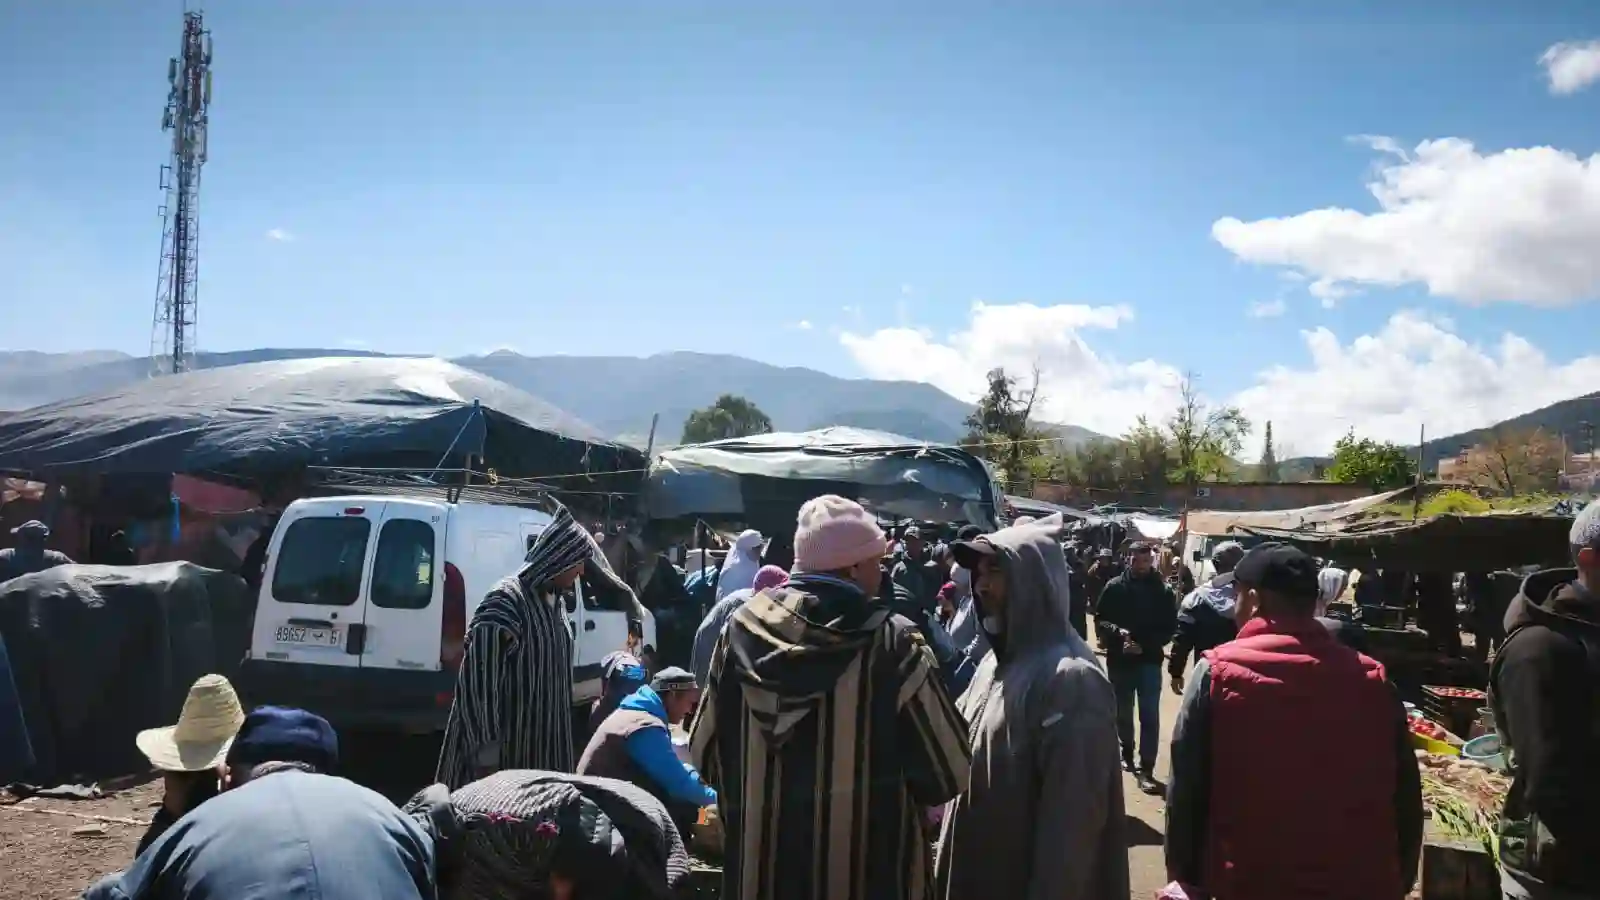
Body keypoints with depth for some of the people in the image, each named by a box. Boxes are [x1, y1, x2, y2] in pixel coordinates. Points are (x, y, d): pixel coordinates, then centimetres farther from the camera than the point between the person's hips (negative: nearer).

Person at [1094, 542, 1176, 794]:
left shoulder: (1162, 591, -3)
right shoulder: (1114, 587, -3)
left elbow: (1169, 629, -1)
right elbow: (1100, 621, -1)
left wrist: (1146, 645, -14)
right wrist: (1117, 633, -20)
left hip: (1149, 661, -1)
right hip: (1119, 660, 1)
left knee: (1149, 715, -7)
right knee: (1122, 712, 15)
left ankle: (1146, 768, -5)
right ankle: (1127, 751, 37)